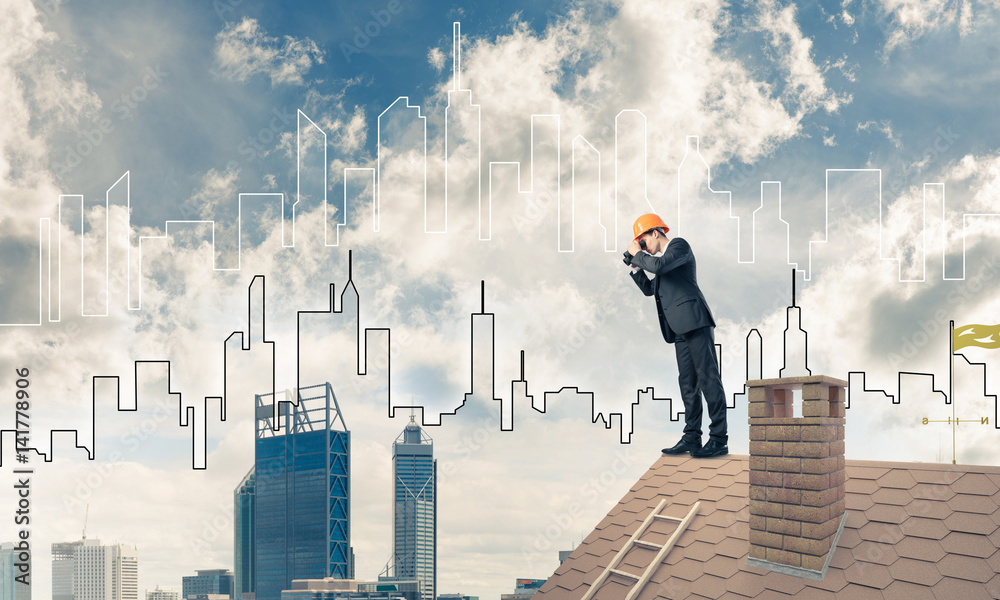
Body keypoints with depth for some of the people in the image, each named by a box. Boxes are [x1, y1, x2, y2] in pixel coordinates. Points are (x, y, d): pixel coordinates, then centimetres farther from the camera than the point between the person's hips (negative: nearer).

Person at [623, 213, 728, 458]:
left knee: (707, 377, -11)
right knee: (688, 382, 6)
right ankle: (692, 437, 6)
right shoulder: (661, 257, 26)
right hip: (680, 329, 10)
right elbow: (648, 289, 29)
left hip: (695, 321, -10)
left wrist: (638, 254, -1)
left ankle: (719, 439, -14)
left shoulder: (679, 245, 1)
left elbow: (658, 266, -17)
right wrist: (634, 265, 19)